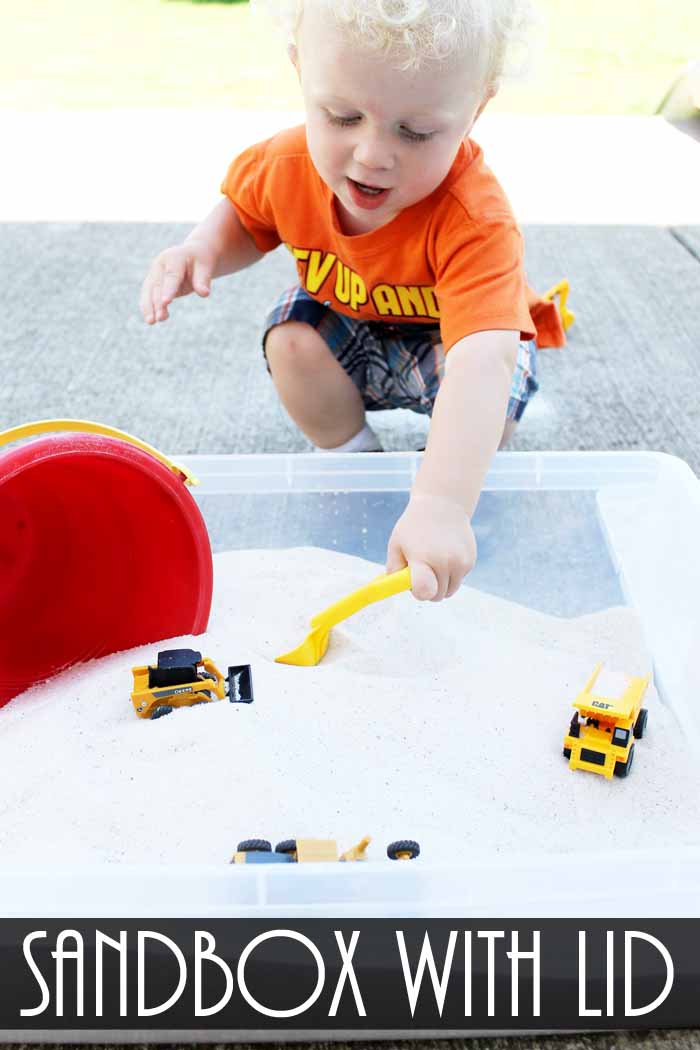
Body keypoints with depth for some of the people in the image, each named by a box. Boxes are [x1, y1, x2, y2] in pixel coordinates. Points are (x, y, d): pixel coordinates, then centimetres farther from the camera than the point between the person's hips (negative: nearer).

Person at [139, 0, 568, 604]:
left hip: (450, 332, -3)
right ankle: (353, 456, 2)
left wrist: (441, 503, -69)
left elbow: (481, 362, -56)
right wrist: (203, 249, -25)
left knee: (490, 388, -34)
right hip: (350, 325, 4)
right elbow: (244, 217, 0)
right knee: (291, 342, -26)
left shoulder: (475, 221, -42)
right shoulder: (287, 165, -26)